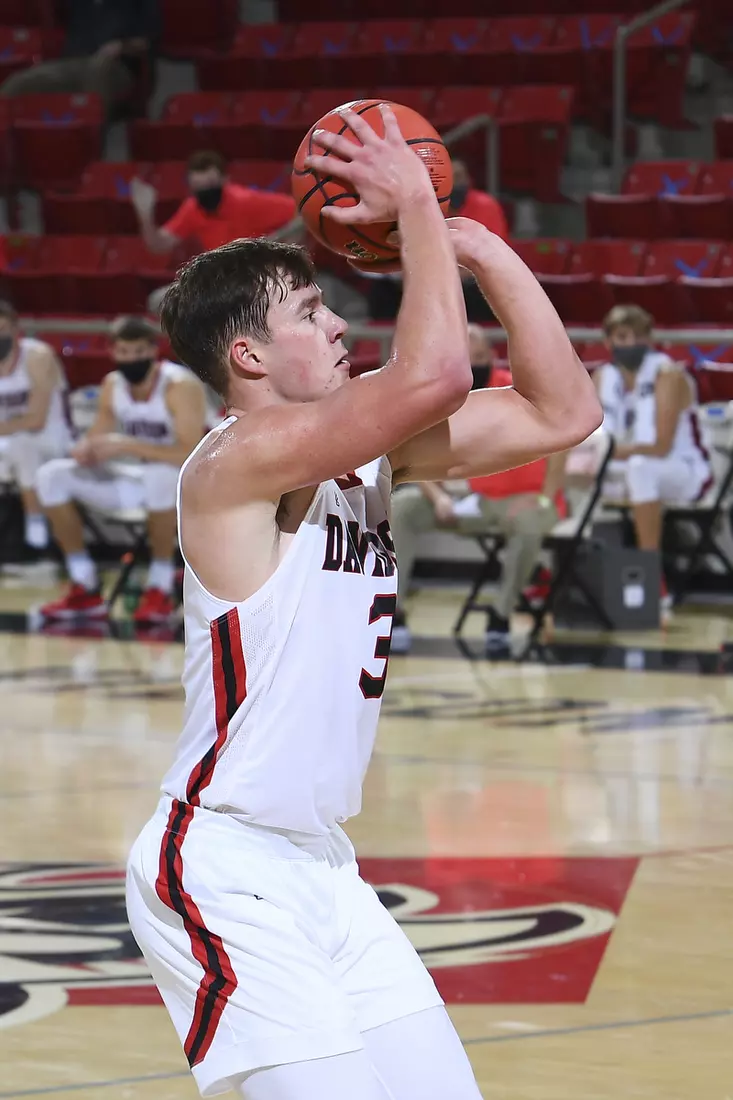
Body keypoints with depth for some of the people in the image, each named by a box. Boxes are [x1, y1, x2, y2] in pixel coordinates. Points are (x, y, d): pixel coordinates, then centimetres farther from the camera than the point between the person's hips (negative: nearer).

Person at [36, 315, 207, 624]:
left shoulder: (180, 386, -20)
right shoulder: (112, 385, 0)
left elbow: (190, 456, -30)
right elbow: (99, 439, 6)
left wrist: (127, 445, -33)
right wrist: (87, 449, -20)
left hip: (186, 482, -7)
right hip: (136, 479, 7)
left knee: (159, 475, -42)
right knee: (51, 476, -9)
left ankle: (160, 591, -25)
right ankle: (85, 592, -6)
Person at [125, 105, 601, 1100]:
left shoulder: (369, 451, 8)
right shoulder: (240, 461, -18)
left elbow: (562, 412, 6)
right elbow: (436, 377, -30)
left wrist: (479, 247, 0)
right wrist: (417, 213, -18)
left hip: (321, 869, 9)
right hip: (223, 877, -9)